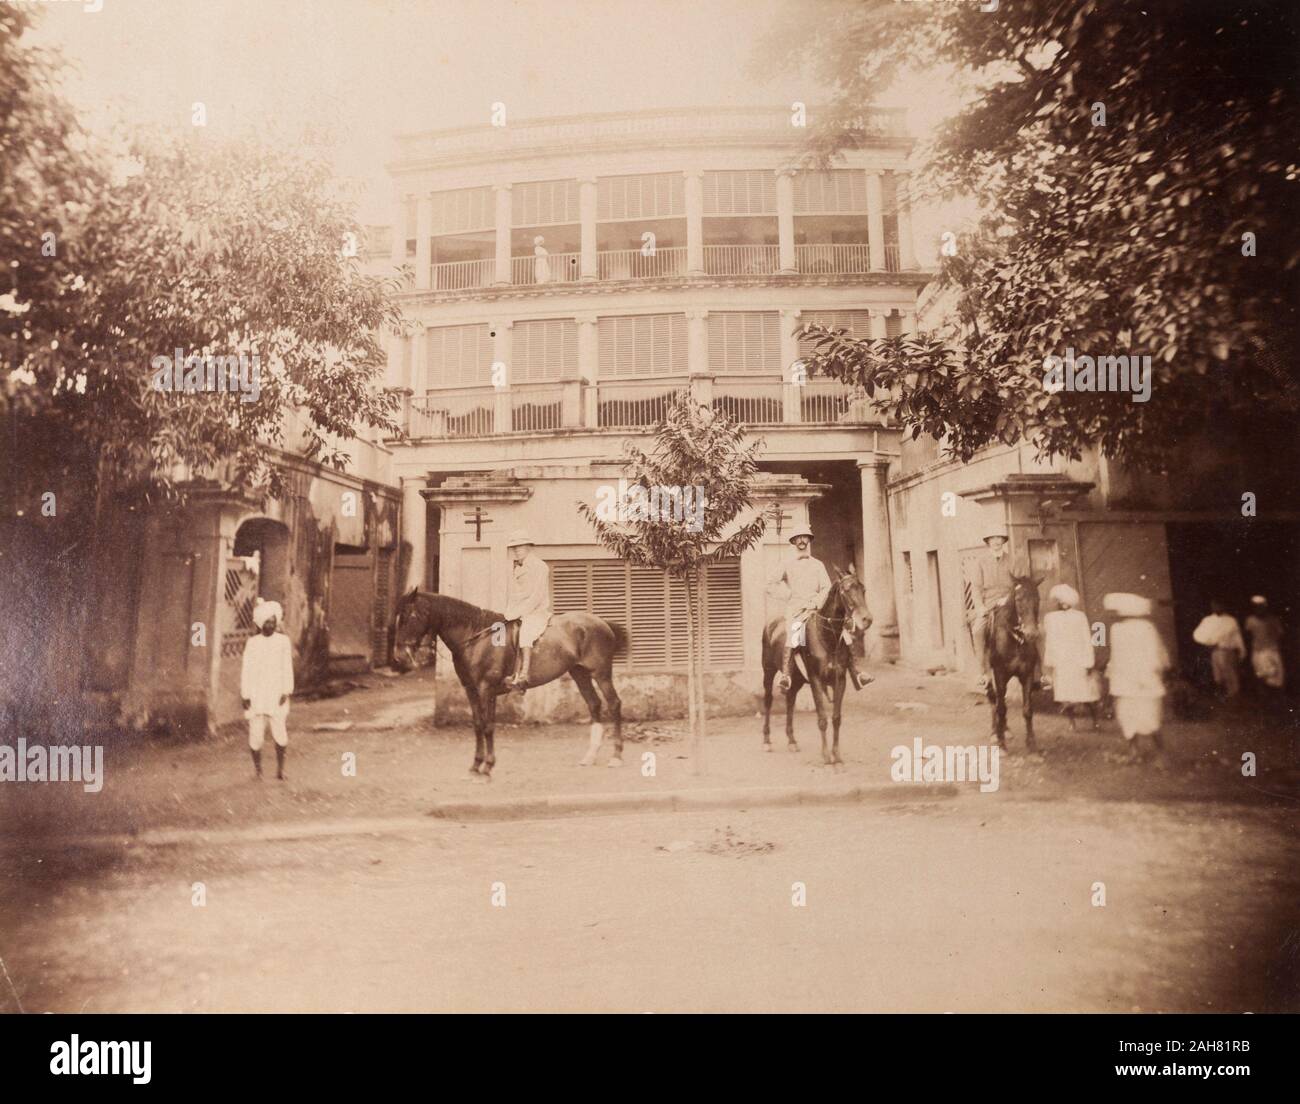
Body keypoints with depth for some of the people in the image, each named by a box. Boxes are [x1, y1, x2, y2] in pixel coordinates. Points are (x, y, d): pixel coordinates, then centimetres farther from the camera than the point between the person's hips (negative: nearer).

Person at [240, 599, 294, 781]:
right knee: (256, 734, 1)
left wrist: (286, 691, -4)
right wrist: (245, 695, 1)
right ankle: (258, 769, 16)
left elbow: (287, 668, 3)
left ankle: (280, 768, 12)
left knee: (280, 733, -4)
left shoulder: (283, 641, 3)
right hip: (256, 695, 0)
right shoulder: (252, 643, 3)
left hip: (277, 695, 0)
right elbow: (246, 670, 4)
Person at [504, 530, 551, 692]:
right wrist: (509, 613, 7)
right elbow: (509, 594, 24)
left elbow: (537, 597, -13)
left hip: (536, 613, -9)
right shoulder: (514, 569, 19)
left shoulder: (539, 566, -5)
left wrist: (517, 612, -19)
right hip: (516, 615, 9)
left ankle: (523, 677, -43)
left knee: (525, 633, -34)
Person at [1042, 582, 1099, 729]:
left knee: (1086, 693, 0)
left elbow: (1087, 640, 0)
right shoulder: (1049, 618, 5)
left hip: (1078, 660, -2)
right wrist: (1048, 661, 3)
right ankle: (1071, 721, 16)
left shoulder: (1080, 616, 0)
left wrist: (1088, 662, -3)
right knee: (1064, 693, 4)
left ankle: (1095, 720, 11)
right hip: (1060, 663, 2)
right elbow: (1047, 641, 7)